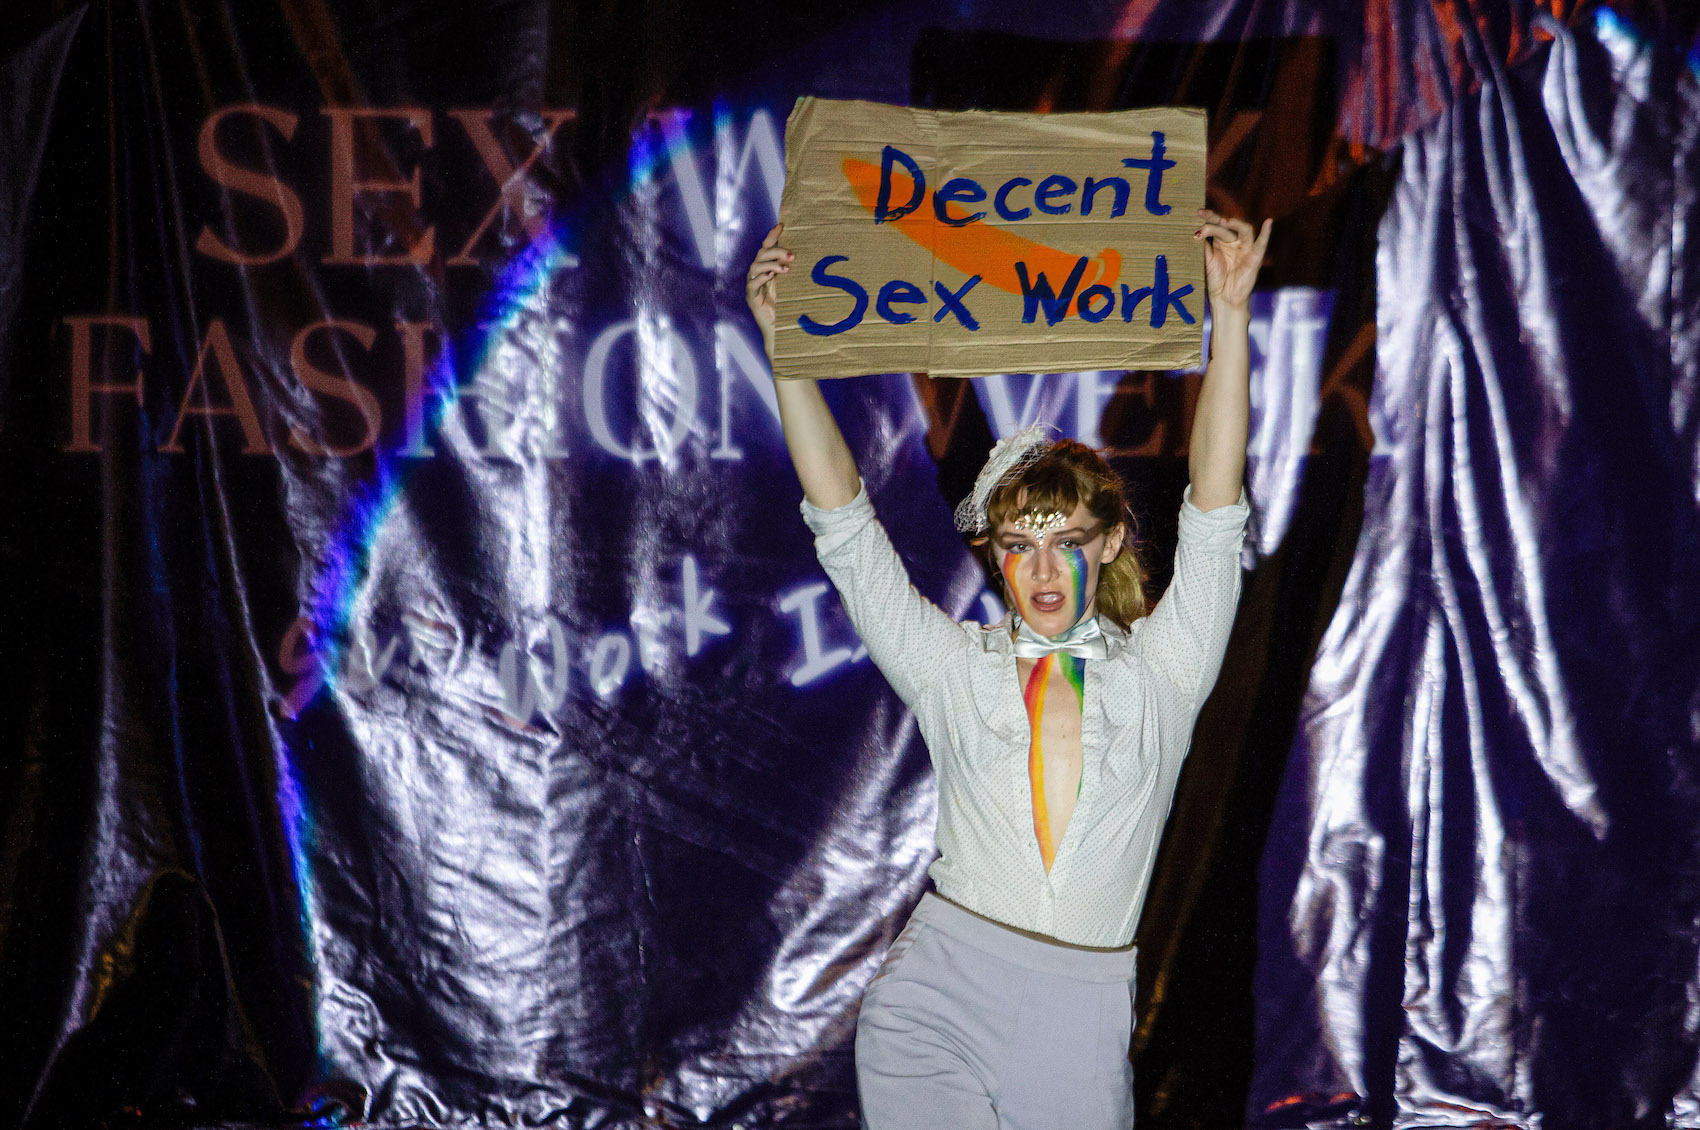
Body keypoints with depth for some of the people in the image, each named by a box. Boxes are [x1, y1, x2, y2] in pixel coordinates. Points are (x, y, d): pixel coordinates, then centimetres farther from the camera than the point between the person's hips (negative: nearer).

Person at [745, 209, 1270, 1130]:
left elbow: (1213, 514, -2)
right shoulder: (956, 667, 7)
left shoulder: (1159, 670, 6)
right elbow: (842, 520, 4)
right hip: (934, 1000, 0)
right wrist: (784, 343, -2)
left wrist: (1229, 316, -9)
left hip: (1081, 1022, 0)